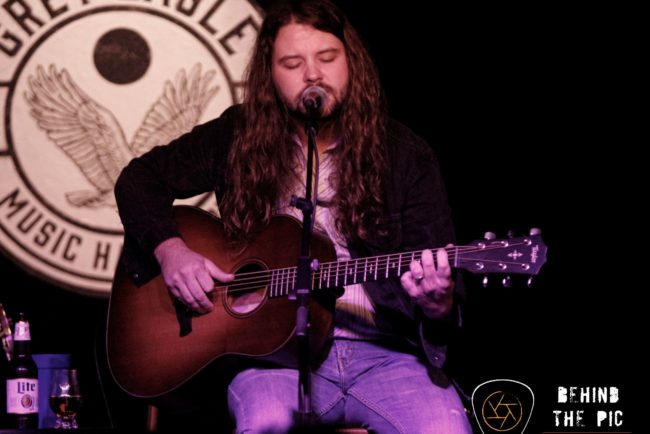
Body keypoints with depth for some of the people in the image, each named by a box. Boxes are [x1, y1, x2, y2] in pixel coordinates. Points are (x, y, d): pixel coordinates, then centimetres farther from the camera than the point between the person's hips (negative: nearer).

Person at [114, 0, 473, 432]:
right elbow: (141, 178, 17)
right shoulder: (239, 138, 9)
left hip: (382, 351, 0)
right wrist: (170, 249, -2)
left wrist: (437, 304, -24)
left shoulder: (404, 154, 5)